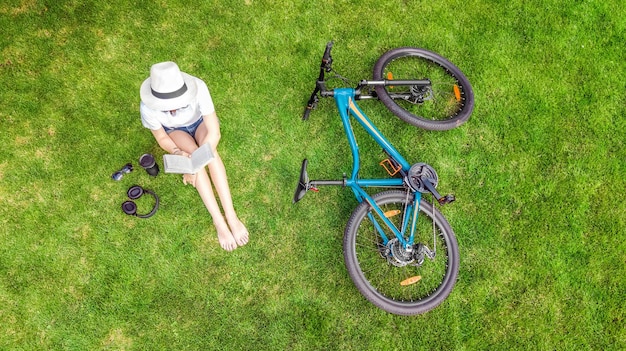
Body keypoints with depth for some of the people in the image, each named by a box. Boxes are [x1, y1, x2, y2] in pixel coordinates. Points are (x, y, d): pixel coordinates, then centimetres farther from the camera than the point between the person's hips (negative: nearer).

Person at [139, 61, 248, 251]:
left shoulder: (198, 87, -39)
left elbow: (214, 133, -36)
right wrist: (178, 153, -34)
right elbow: (162, 138, -16)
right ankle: (218, 220, -29)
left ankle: (231, 215, -32)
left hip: (200, 122, 0)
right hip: (175, 130, 0)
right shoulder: (148, 107, -35)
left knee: (209, 150, -32)